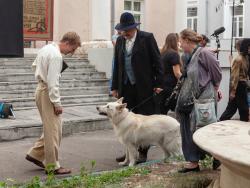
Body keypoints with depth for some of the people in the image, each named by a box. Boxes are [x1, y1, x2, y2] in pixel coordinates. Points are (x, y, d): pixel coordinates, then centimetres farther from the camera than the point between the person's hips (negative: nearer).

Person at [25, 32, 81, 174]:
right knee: (54, 130, -3)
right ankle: (53, 166, 3)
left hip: (41, 89, 10)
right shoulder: (56, 56, -21)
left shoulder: (47, 48, 10)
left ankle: (35, 154, 23)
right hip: (48, 92, -10)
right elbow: (53, 81, -23)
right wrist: (57, 103, -18)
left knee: (51, 128, 18)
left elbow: (35, 65, 24)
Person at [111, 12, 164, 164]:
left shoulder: (147, 38, -3)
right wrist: (115, 87, 14)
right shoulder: (120, 41, 12)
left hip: (144, 87, -5)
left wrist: (158, 83, -9)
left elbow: (157, 61, -4)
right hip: (125, 87, 5)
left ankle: (143, 153, 10)